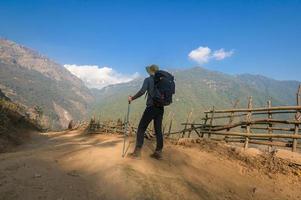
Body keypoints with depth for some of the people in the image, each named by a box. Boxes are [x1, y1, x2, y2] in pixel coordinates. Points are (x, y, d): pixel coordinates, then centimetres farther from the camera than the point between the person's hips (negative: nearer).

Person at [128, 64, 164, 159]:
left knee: (141, 128, 2)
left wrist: (132, 98, -6)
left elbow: (142, 91, -16)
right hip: (160, 108, 6)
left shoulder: (148, 80, -3)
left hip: (151, 107, -5)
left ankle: (137, 151, 3)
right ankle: (158, 152, 11)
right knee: (158, 129, 10)